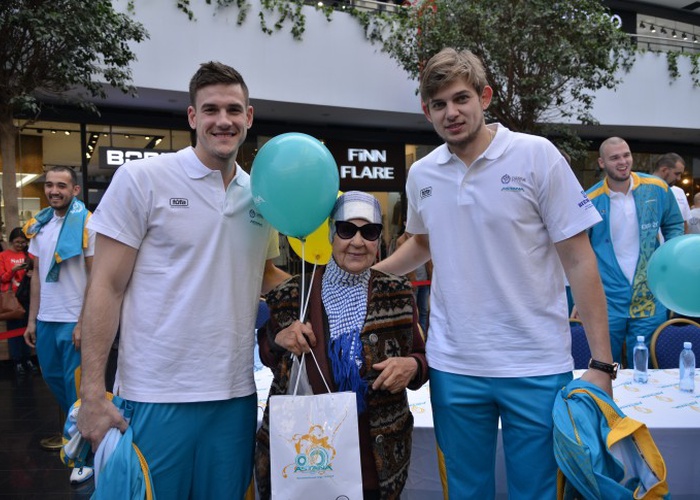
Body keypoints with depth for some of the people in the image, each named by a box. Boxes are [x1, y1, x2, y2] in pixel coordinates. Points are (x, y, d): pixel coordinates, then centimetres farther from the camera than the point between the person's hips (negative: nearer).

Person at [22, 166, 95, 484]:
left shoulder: (86, 225, -10)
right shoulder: (39, 226, 9)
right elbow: (37, 275, 13)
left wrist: (83, 323, -16)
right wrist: (32, 319, 11)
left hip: (74, 321, -6)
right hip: (46, 319, 6)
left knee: (76, 385, -1)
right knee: (53, 377, 18)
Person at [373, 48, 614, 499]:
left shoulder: (537, 156, -7)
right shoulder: (421, 175, 4)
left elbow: (578, 260, -7)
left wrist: (602, 363, -10)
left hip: (537, 365, -3)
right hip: (453, 367, 3)